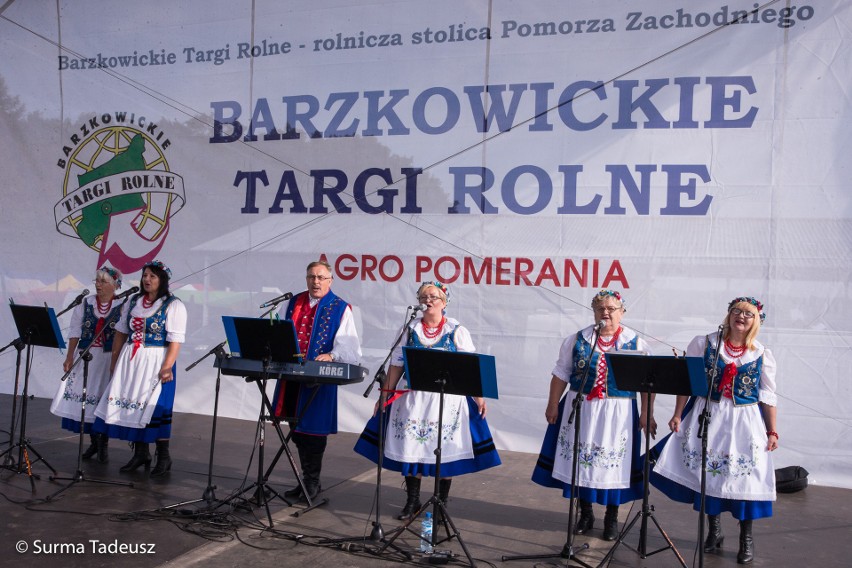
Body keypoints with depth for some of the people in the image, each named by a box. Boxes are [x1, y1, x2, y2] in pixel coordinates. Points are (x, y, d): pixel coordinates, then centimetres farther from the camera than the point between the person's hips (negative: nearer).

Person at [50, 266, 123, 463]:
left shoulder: (122, 307, -5)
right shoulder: (85, 304, 5)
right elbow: (75, 332, 7)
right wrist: (70, 357, 3)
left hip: (110, 359, -3)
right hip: (85, 356, 3)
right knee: (86, 398, 4)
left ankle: (104, 443, 14)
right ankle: (94, 441, 21)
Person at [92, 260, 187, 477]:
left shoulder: (174, 306, -7)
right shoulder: (133, 302, 13)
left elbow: (175, 340, -14)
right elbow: (121, 332, 16)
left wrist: (167, 366, -22)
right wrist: (115, 360, 11)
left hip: (156, 362, -6)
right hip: (130, 361, 6)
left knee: (155, 407, -6)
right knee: (132, 405, 6)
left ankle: (163, 457, 5)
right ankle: (140, 453, 19)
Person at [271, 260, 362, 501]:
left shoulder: (340, 309, -2)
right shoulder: (293, 303, 13)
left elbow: (350, 346, -11)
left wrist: (332, 356, -28)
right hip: (291, 376, 5)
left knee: (313, 429, -1)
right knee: (297, 430, 12)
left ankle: (312, 482, 14)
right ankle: (308, 479, 25)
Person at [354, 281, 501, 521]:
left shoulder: (457, 331, 1)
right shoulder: (409, 330, 7)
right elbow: (396, 364, 8)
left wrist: (479, 397, -7)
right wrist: (385, 395, 5)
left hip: (448, 400, -2)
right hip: (413, 398, 2)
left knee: (445, 451, 1)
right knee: (411, 448, 4)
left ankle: (442, 503, 17)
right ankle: (412, 501, 19)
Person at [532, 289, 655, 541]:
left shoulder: (636, 343, 0)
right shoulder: (577, 340, 4)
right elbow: (561, 374, 6)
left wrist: (647, 414, -7)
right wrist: (553, 405, 3)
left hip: (617, 414, -1)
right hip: (581, 409, 2)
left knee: (613, 461, 3)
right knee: (580, 458, 7)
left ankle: (612, 518, 20)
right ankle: (585, 513, 25)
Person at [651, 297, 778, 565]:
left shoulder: (762, 355, 1)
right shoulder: (703, 344, -1)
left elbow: (768, 397, 5)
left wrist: (772, 432, 4)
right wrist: (678, 415, -3)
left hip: (745, 423, 0)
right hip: (707, 417, 1)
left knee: (744, 476, -1)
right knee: (708, 472, 7)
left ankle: (746, 539, 17)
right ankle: (714, 531, 25)